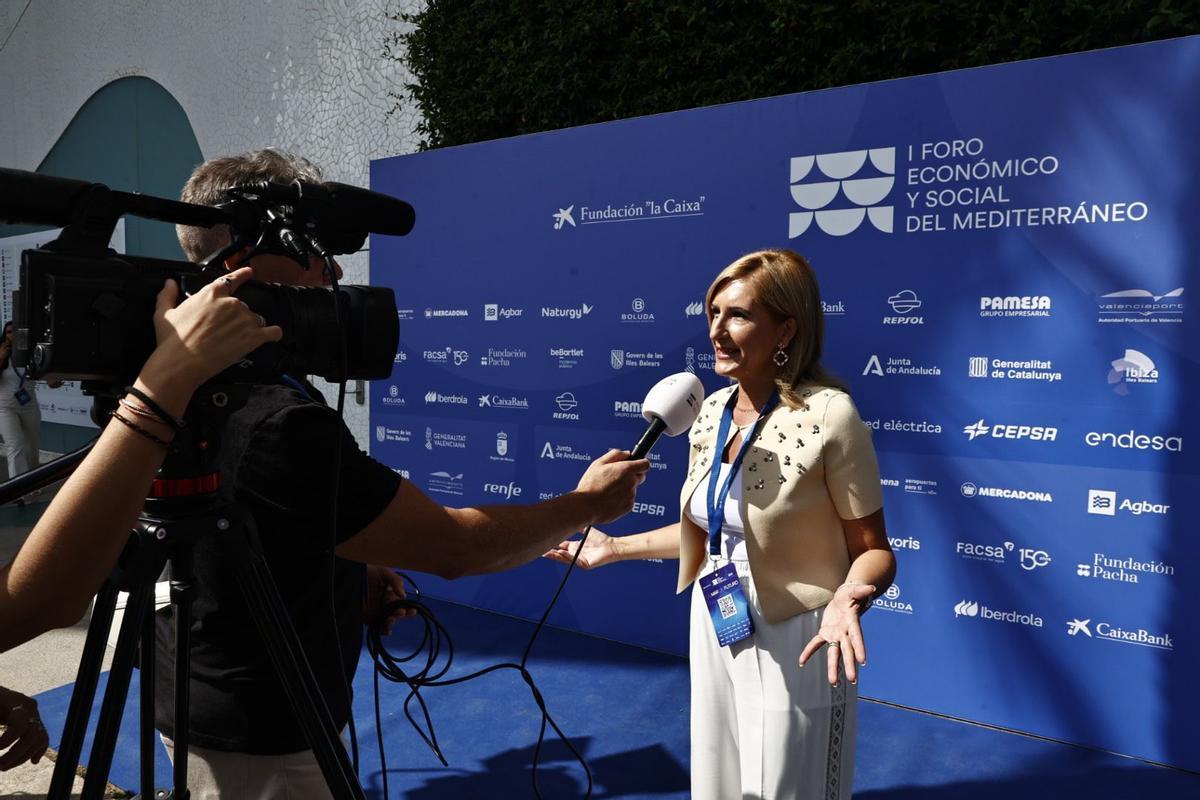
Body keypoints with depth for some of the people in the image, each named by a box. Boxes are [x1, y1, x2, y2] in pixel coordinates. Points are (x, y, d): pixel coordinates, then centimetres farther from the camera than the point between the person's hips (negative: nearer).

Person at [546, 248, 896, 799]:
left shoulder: (829, 416, -21)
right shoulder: (710, 412, 0)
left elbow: (873, 550, -14)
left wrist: (848, 597, -34)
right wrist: (614, 547, 13)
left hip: (792, 643, -6)